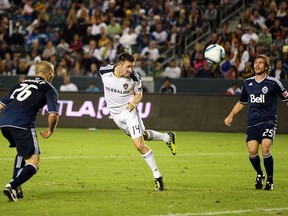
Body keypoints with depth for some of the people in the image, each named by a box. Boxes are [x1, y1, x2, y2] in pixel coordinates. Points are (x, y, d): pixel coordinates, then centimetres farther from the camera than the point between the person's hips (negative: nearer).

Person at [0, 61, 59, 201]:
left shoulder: (22, 83, 28)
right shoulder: (49, 89, 12)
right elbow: (53, 115, -2)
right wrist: (50, 131, 17)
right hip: (22, 125, -6)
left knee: (22, 152, 32)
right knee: (33, 163, 1)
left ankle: (15, 186, 19)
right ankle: (12, 186, -21)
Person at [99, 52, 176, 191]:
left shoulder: (134, 78, -20)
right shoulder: (104, 72, -16)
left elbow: (138, 94, -2)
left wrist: (134, 102, -23)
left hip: (129, 111, -4)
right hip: (115, 113, 4)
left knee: (140, 145, -12)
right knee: (143, 135, 17)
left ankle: (157, 175, 0)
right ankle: (167, 137, 44)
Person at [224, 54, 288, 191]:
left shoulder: (273, 83, 0)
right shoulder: (247, 83, 13)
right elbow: (241, 102, 25)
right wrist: (231, 116, 15)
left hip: (268, 121, -3)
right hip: (252, 122, 4)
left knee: (265, 148, -22)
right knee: (252, 150, -13)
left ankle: (270, 180, -5)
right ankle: (259, 175, 17)